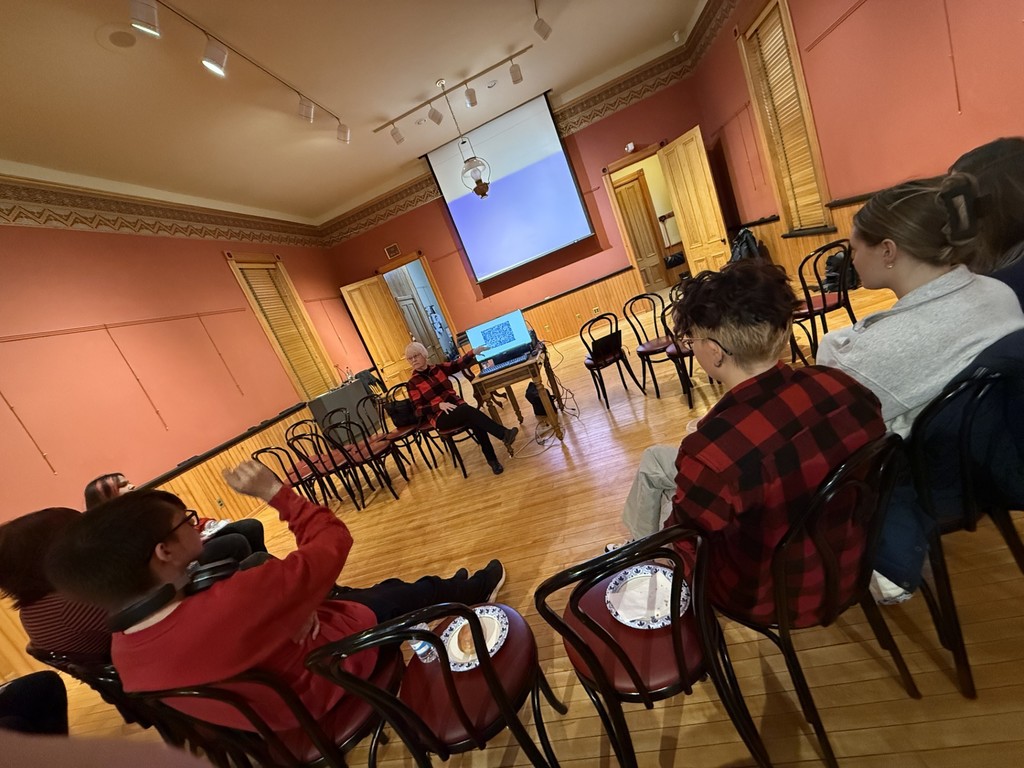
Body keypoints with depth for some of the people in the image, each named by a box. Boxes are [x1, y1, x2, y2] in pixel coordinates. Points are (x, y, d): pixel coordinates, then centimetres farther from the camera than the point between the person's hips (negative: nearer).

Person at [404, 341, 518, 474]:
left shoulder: (438, 368, 10)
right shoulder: (413, 382, -1)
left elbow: (458, 365, -2)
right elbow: (418, 409, -7)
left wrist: (474, 352, -13)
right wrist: (439, 405, -20)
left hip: (457, 405, 4)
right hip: (439, 416, -4)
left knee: (475, 422, -29)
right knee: (469, 411, -33)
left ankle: (492, 460, -23)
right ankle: (504, 433, -34)